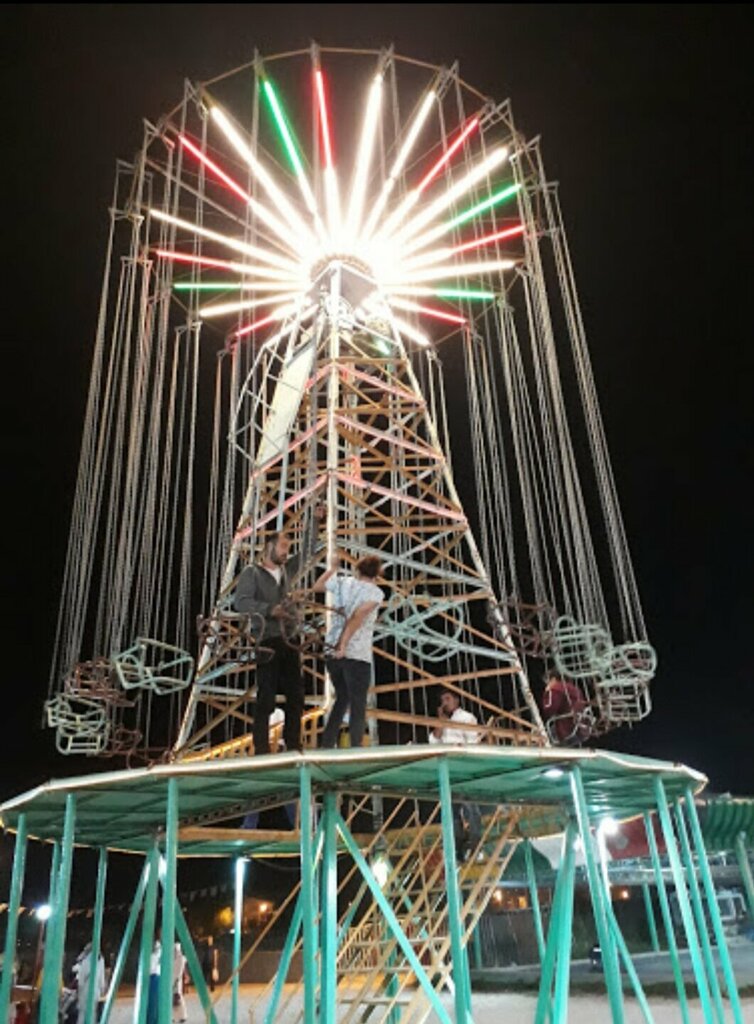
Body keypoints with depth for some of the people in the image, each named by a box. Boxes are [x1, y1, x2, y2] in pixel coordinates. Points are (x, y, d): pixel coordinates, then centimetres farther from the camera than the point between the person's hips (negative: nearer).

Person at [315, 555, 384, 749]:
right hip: (357, 655, -5)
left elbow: (317, 586, 29)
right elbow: (358, 616, -18)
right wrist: (343, 645, -21)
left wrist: (333, 567, 40)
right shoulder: (375, 592, -2)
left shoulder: (341, 582, 10)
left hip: (331, 651, 5)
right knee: (358, 706, 3)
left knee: (342, 699, 22)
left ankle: (326, 746, 21)